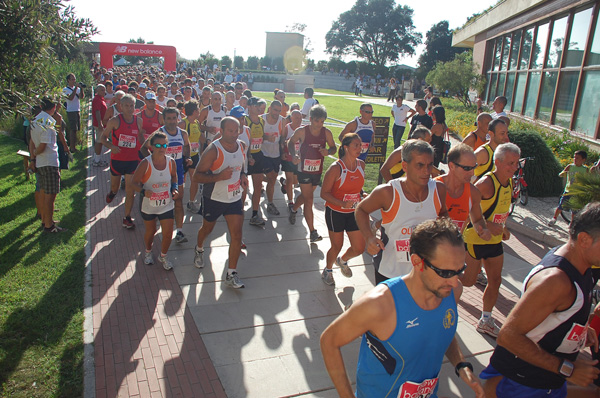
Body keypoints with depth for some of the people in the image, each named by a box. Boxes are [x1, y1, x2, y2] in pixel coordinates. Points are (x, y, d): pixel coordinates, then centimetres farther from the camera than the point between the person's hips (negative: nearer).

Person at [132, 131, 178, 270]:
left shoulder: (171, 162, -9)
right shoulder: (145, 163, -19)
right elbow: (135, 182, -12)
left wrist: (174, 188, -5)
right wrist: (143, 191, -31)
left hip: (166, 205, 2)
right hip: (148, 205, -2)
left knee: (168, 234, -2)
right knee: (150, 231, 18)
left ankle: (163, 256, 27)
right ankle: (148, 252, 49)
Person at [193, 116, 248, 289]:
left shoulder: (241, 146, -3)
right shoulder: (213, 150, -22)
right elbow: (197, 176, -22)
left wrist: (243, 176, -2)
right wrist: (219, 177, -35)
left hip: (235, 198, 3)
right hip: (213, 198, -3)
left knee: (237, 235, -5)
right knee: (207, 228, 21)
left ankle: (231, 274, 5)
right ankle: (199, 249, 55)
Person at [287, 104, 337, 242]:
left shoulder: (326, 132, -5)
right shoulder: (302, 131, -12)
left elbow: (333, 147, 6)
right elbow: (291, 143, 4)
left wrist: (328, 152, -18)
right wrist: (294, 155, -15)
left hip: (317, 171, 4)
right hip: (304, 170, -4)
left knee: (306, 196, 23)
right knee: (308, 200, -7)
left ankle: (293, 210, 55)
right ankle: (313, 232, -5)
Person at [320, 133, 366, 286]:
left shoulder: (361, 165, -1)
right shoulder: (335, 168, -19)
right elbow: (324, 193, -17)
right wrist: (342, 203, -29)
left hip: (353, 212, 5)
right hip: (335, 212, -5)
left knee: (359, 248, 6)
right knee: (337, 246, 8)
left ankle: (342, 260, 40)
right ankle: (328, 270, 39)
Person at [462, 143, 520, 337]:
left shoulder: (509, 182, 6)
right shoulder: (486, 183, -22)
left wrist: (503, 228, 8)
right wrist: (487, 225, -30)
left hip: (495, 240, 8)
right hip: (476, 238, -8)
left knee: (495, 281, 13)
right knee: (469, 280, 0)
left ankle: (485, 321, 27)